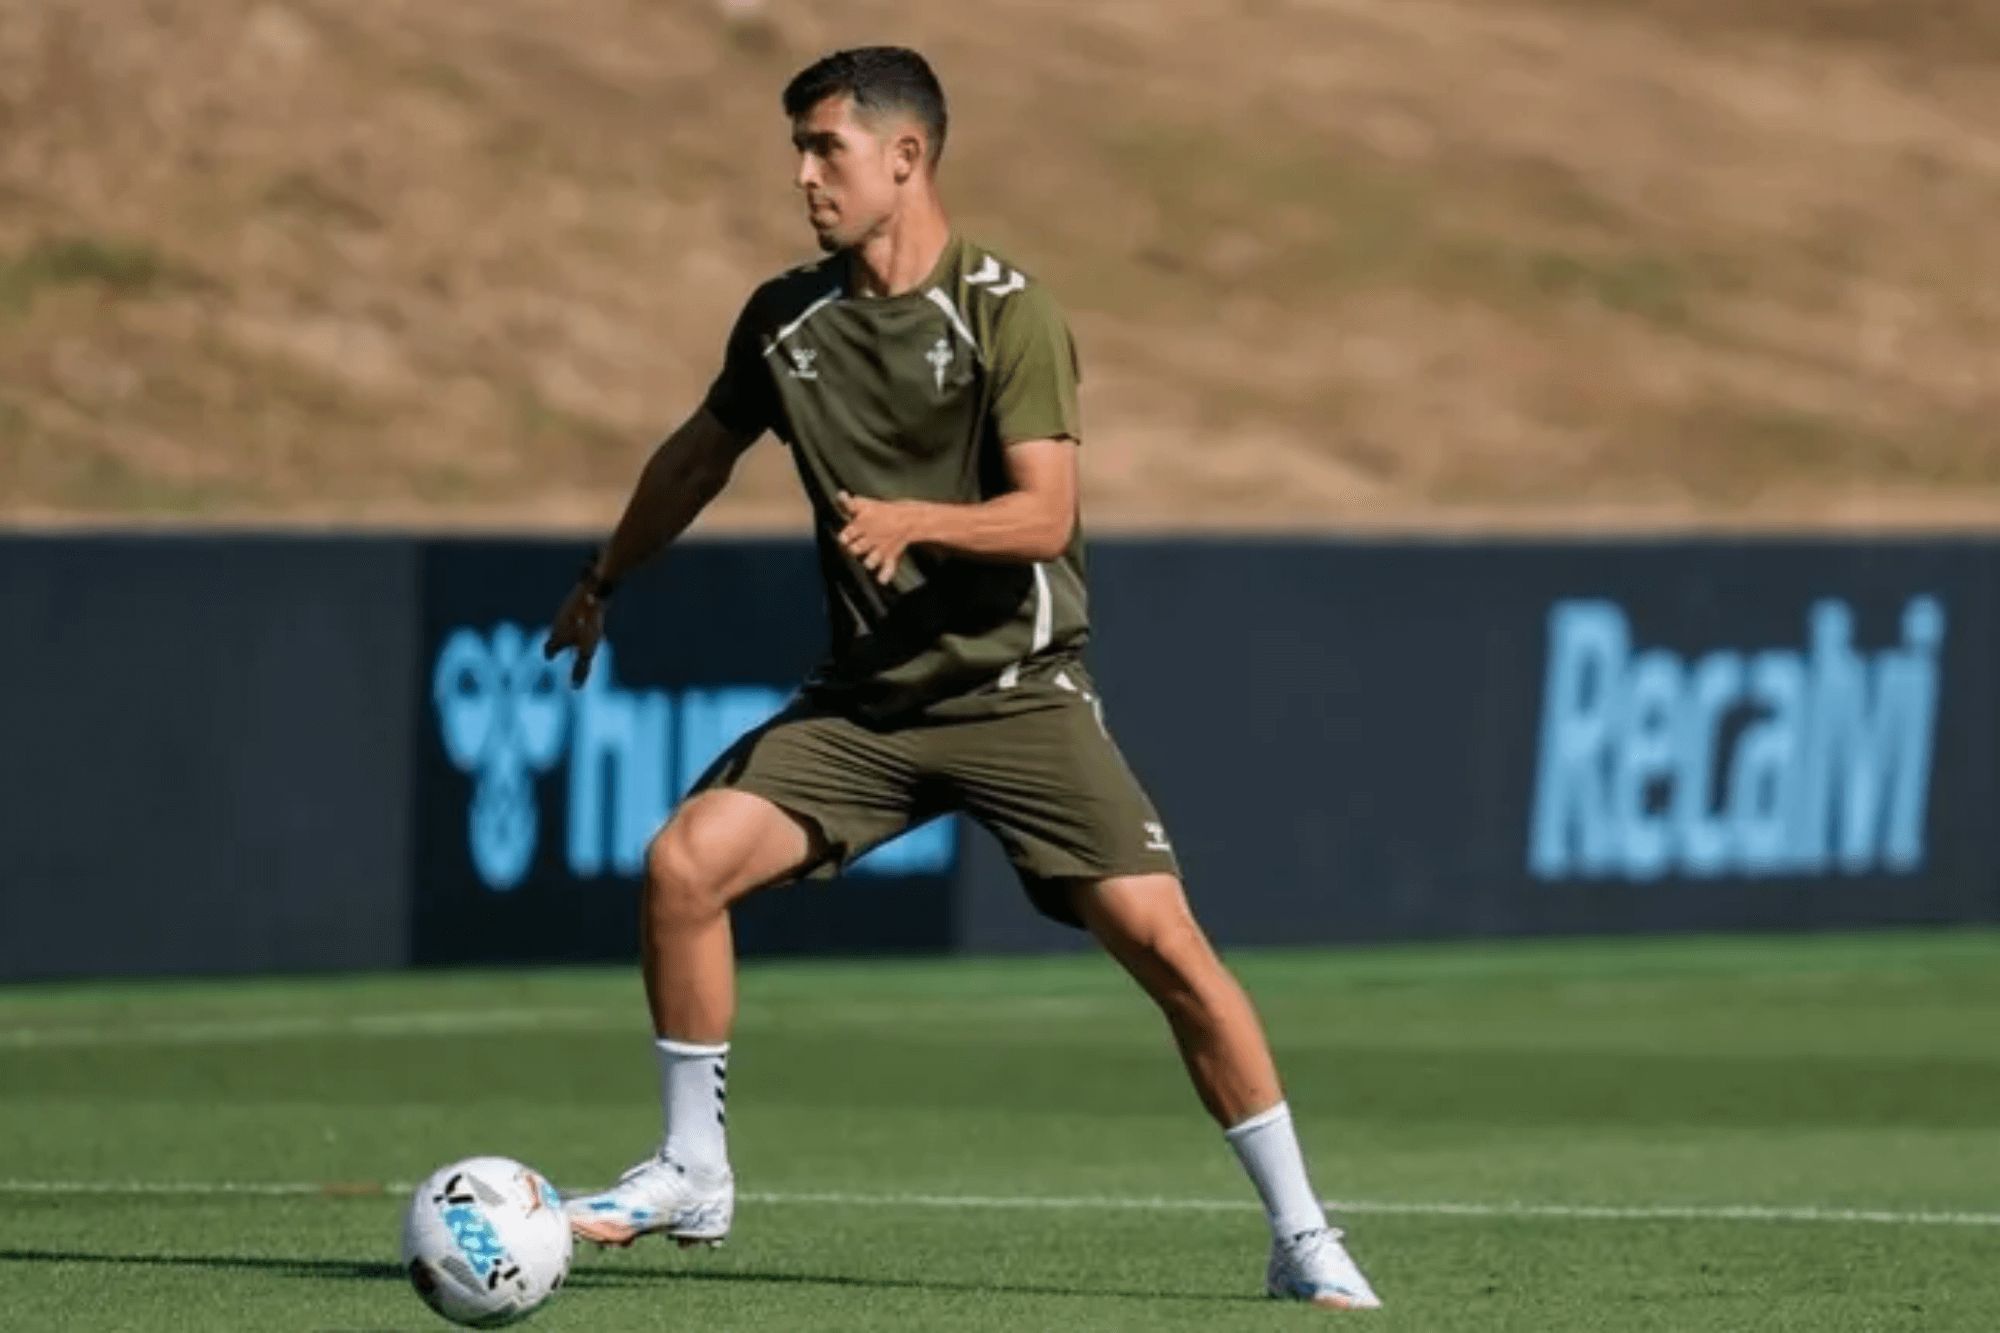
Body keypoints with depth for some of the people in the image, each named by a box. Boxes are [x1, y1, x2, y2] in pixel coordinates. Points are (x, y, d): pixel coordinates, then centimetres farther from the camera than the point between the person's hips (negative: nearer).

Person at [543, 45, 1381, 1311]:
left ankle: (1303, 1237, -4)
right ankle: (694, 1177, 1)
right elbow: (700, 454, 22)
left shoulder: (1005, 311, -12)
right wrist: (602, 583, 32)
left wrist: (914, 520, -35)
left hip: (1019, 691, -4)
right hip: (866, 698, 4)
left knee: (1162, 938, -14)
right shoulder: (787, 318, 4)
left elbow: (1046, 514, -18)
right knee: (685, 862, -15)